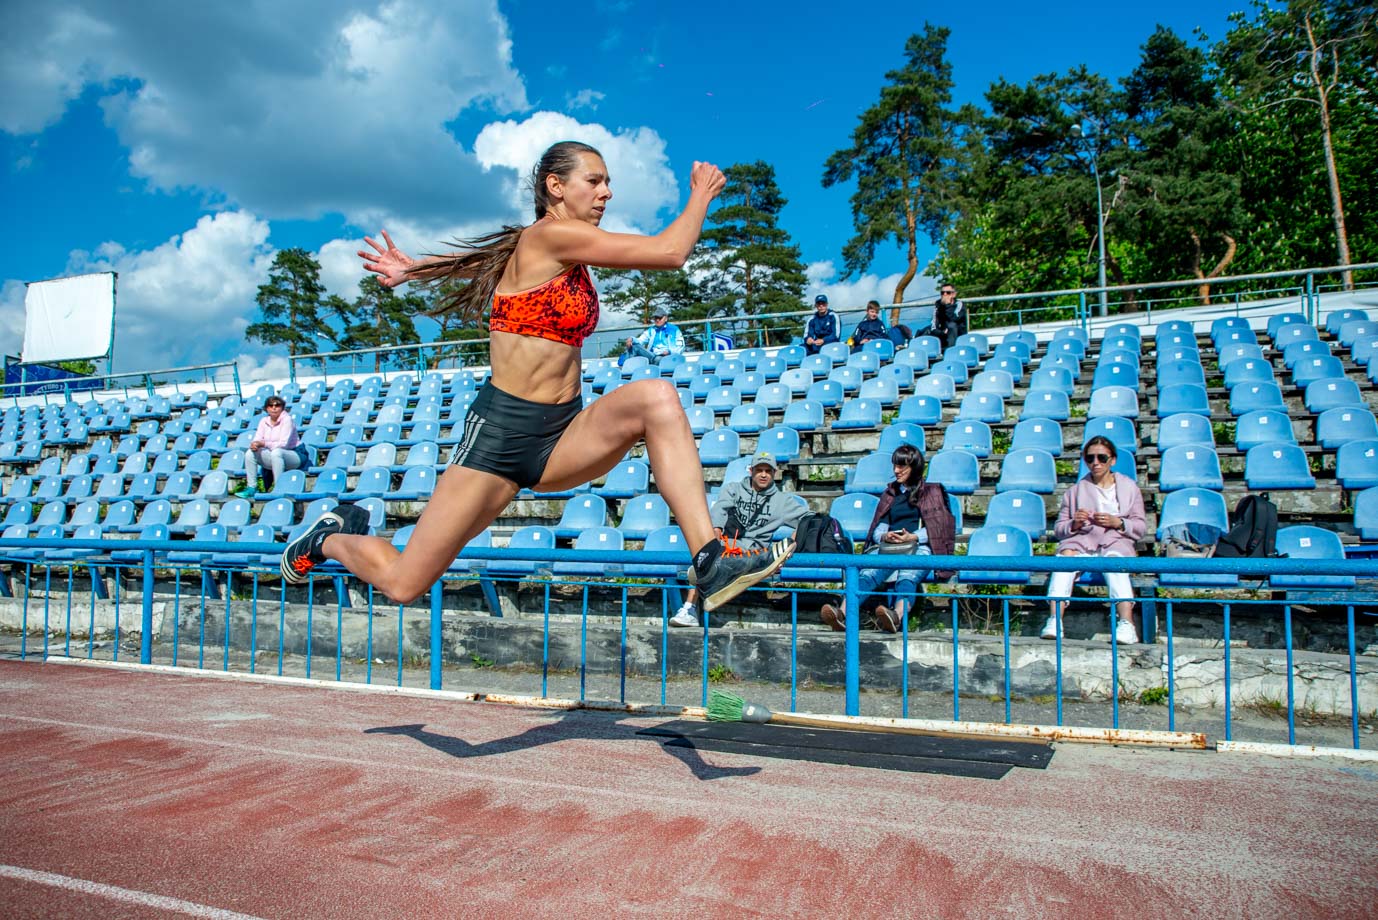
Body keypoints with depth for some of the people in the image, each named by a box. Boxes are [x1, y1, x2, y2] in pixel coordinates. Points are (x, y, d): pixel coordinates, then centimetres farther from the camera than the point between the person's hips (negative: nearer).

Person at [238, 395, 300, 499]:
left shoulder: (287, 419, -12)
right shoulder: (264, 421, 7)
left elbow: (283, 444, -20)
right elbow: (257, 439, 1)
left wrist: (263, 444, -27)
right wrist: (254, 445, -24)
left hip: (293, 455, -6)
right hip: (273, 456, 7)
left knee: (276, 452, -37)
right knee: (250, 453, -11)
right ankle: (251, 487, -10)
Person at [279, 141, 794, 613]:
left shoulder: (567, 255, 15)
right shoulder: (549, 235, -11)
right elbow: (670, 252, -13)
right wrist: (701, 195, 2)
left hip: (561, 437, 8)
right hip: (502, 432, -8)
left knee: (657, 399, -20)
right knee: (401, 585, -1)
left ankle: (710, 563, -26)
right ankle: (331, 538, 33)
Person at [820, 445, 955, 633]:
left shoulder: (932, 492, 22)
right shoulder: (890, 493, 32)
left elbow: (939, 528, 8)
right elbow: (878, 528, 22)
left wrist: (913, 537, -11)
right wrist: (884, 536, -4)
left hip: (919, 548, -2)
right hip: (888, 548, 2)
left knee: (907, 576, -39)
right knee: (868, 573, -33)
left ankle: (897, 616, -69)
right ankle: (843, 613, -60)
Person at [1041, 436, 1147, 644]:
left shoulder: (1129, 487, 21)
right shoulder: (1075, 490, 23)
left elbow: (1140, 527, 13)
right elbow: (1058, 529, 16)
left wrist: (1117, 522, -6)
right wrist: (1074, 524, -6)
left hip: (1115, 542, -1)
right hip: (1081, 543, 1)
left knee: (1113, 559, -38)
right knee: (1066, 555, -35)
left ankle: (1126, 623, -53)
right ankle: (1054, 620, -50)